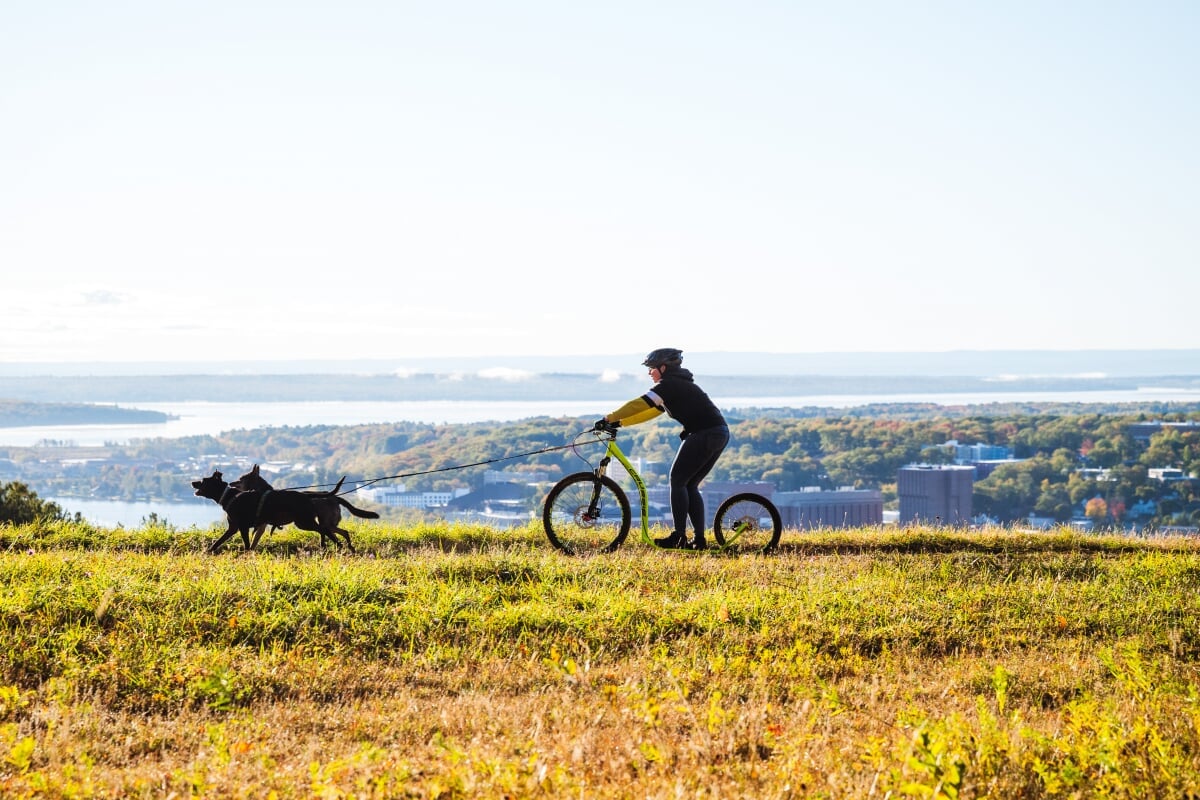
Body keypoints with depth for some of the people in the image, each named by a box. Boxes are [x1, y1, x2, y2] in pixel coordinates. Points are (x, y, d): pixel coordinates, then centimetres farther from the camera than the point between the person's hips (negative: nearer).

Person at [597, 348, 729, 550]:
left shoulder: (669, 385, -7)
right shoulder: (677, 385, 24)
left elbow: (639, 405, -15)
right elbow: (651, 411, 26)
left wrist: (610, 418, -12)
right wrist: (620, 422, 19)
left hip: (705, 434, -10)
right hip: (720, 433, 10)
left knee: (678, 481, -4)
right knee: (690, 485, 11)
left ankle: (679, 536, -7)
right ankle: (699, 539, 7)